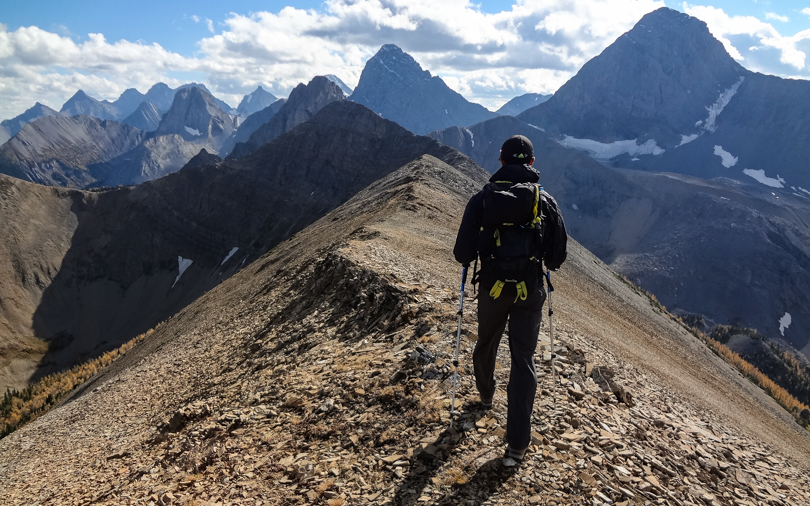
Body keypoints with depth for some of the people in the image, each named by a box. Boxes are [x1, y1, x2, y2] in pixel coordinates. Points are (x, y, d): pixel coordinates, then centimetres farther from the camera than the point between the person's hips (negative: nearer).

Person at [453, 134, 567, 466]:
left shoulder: (482, 199, -8)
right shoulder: (546, 201, -3)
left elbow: (462, 254, -10)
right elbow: (558, 256, 1)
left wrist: (470, 259, 14)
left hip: (492, 289, 0)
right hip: (530, 292, 0)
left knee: (486, 345, 25)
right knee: (523, 361, 4)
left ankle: (485, 395, 53)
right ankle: (517, 444, 3)